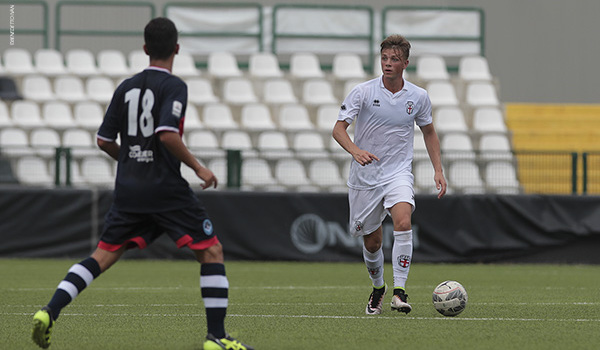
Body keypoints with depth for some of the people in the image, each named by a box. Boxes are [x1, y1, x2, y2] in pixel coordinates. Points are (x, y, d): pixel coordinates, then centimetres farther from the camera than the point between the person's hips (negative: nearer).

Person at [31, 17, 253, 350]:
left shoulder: (126, 87, 9)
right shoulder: (174, 86, -9)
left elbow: (104, 141, 11)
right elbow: (167, 134, -22)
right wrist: (198, 168, -12)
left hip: (128, 189, 6)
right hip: (166, 188, -6)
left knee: (103, 255, 13)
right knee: (211, 251, 3)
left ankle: (49, 311, -4)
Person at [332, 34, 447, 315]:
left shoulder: (418, 97, 0)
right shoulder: (363, 92, -7)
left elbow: (429, 132, 16)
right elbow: (338, 129, -10)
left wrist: (438, 171, 7)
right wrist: (355, 150, -31)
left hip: (398, 173, 0)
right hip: (364, 176, 0)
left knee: (403, 222, -27)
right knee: (372, 242, 6)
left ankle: (399, 291, -27)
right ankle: (378, 288, 35)